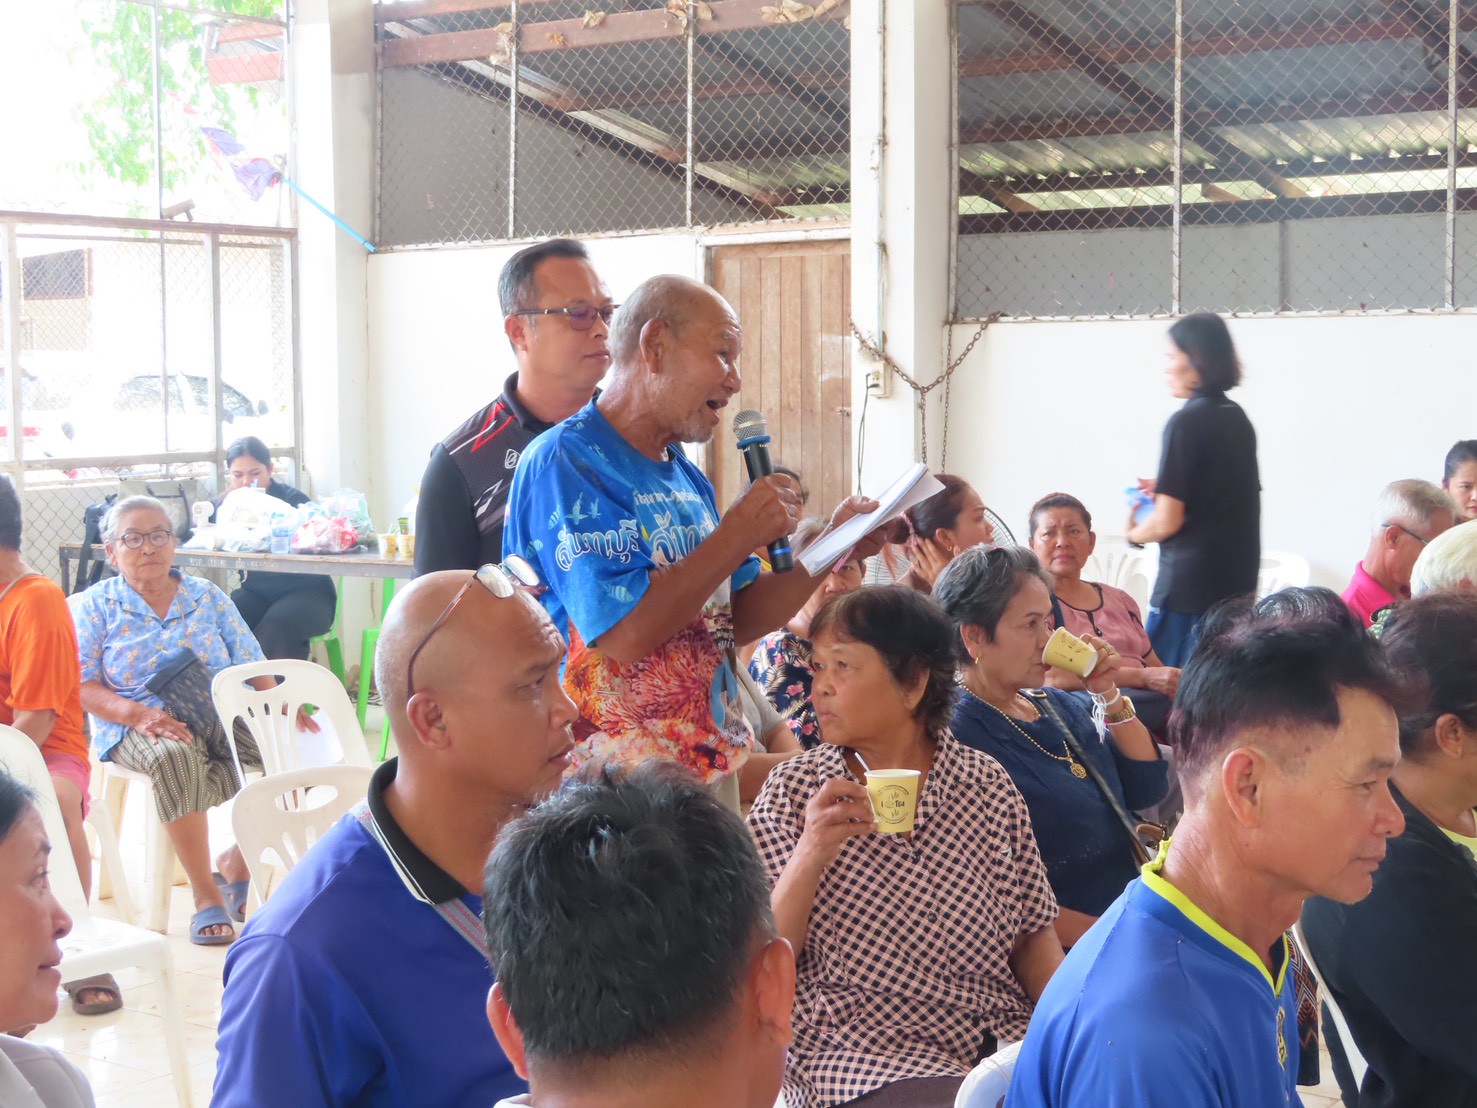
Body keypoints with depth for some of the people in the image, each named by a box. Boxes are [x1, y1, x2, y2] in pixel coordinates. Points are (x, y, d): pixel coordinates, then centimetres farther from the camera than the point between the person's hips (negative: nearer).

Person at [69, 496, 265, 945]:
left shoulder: (207, 597, 13)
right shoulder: (96, 606, 6)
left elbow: (252, 665, 9)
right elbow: (82, 686, -3)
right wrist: (139, 714, -21)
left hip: (221, 716, 4)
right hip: (136, 727, -3)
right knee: (175, 757, -40)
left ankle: (236, 863, -1)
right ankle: (205, 895, -30)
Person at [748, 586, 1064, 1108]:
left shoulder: (988, 784, 5)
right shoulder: (792, 792, 0)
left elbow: (1032, 936, 10)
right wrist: (811, 856, -20)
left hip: (1003, 1038, 4)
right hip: (858, 1055, -4)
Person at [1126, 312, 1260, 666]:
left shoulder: (1186, 422, -13)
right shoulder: (1238, 418, 11)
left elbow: (1167, 522, -15)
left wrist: (1134, 532, 5)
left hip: (1190, 587, -8)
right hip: (1237, 583, 8)